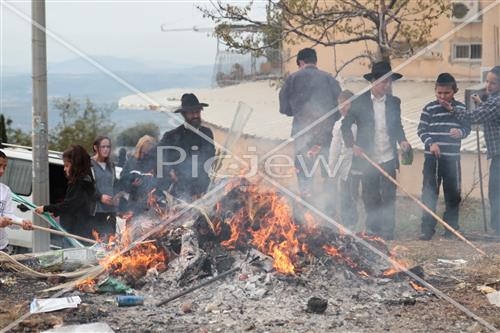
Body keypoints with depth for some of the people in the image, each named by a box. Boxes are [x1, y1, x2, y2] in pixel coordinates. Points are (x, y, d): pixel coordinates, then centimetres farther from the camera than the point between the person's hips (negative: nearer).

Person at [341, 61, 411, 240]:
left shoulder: (394, 102, 4)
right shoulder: (360, 102, -5)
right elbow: (345, 125, 2)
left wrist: (402, 140, -4)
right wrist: (352, 144, -12)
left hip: (388, 158, 2)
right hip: (368, 158, -2)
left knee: (389, 196, 2)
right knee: (370, 195, 9)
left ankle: (387, 232, 10)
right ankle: (373, 227, 26)